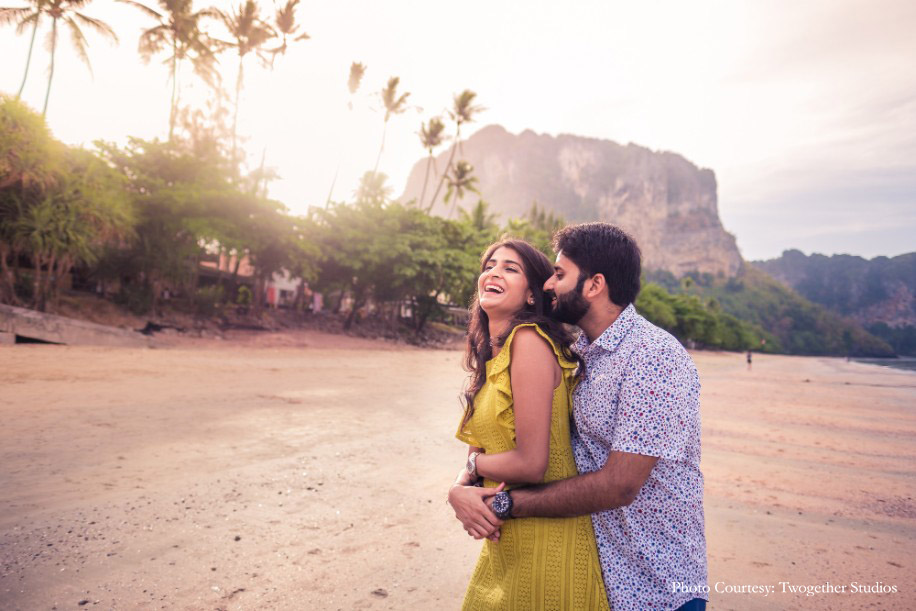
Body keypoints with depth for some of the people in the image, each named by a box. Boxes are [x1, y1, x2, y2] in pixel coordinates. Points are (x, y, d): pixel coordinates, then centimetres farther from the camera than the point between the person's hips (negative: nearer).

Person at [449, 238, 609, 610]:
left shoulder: (529, 340, -20)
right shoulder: (491, 355, 7)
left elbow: (531, 464, -25)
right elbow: (476, 452, 10)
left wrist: (475, 464, -7)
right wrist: (462, 484, -11)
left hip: (544, 544, -8)